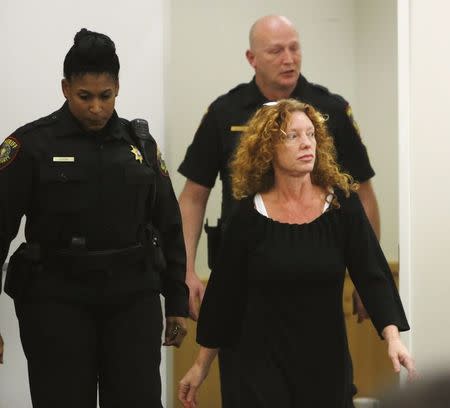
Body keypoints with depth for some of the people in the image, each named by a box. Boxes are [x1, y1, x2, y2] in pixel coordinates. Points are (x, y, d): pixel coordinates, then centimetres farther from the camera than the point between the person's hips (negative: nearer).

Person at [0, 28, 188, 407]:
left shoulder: (140, 143, 9)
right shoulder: (32, 144, -4)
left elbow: (168, 227, 14)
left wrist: (177, 301, 11)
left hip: (133, 299, 3)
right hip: (57, 300, -3)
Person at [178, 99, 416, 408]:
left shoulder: (343, 204, -2)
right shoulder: (249, 216, -4)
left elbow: (373, 275, -9)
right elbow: (223, 293, 3)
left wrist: (392, 336, -24)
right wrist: (201, 365, 7)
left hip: (328, 362, 1)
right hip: (264, 365, -1)